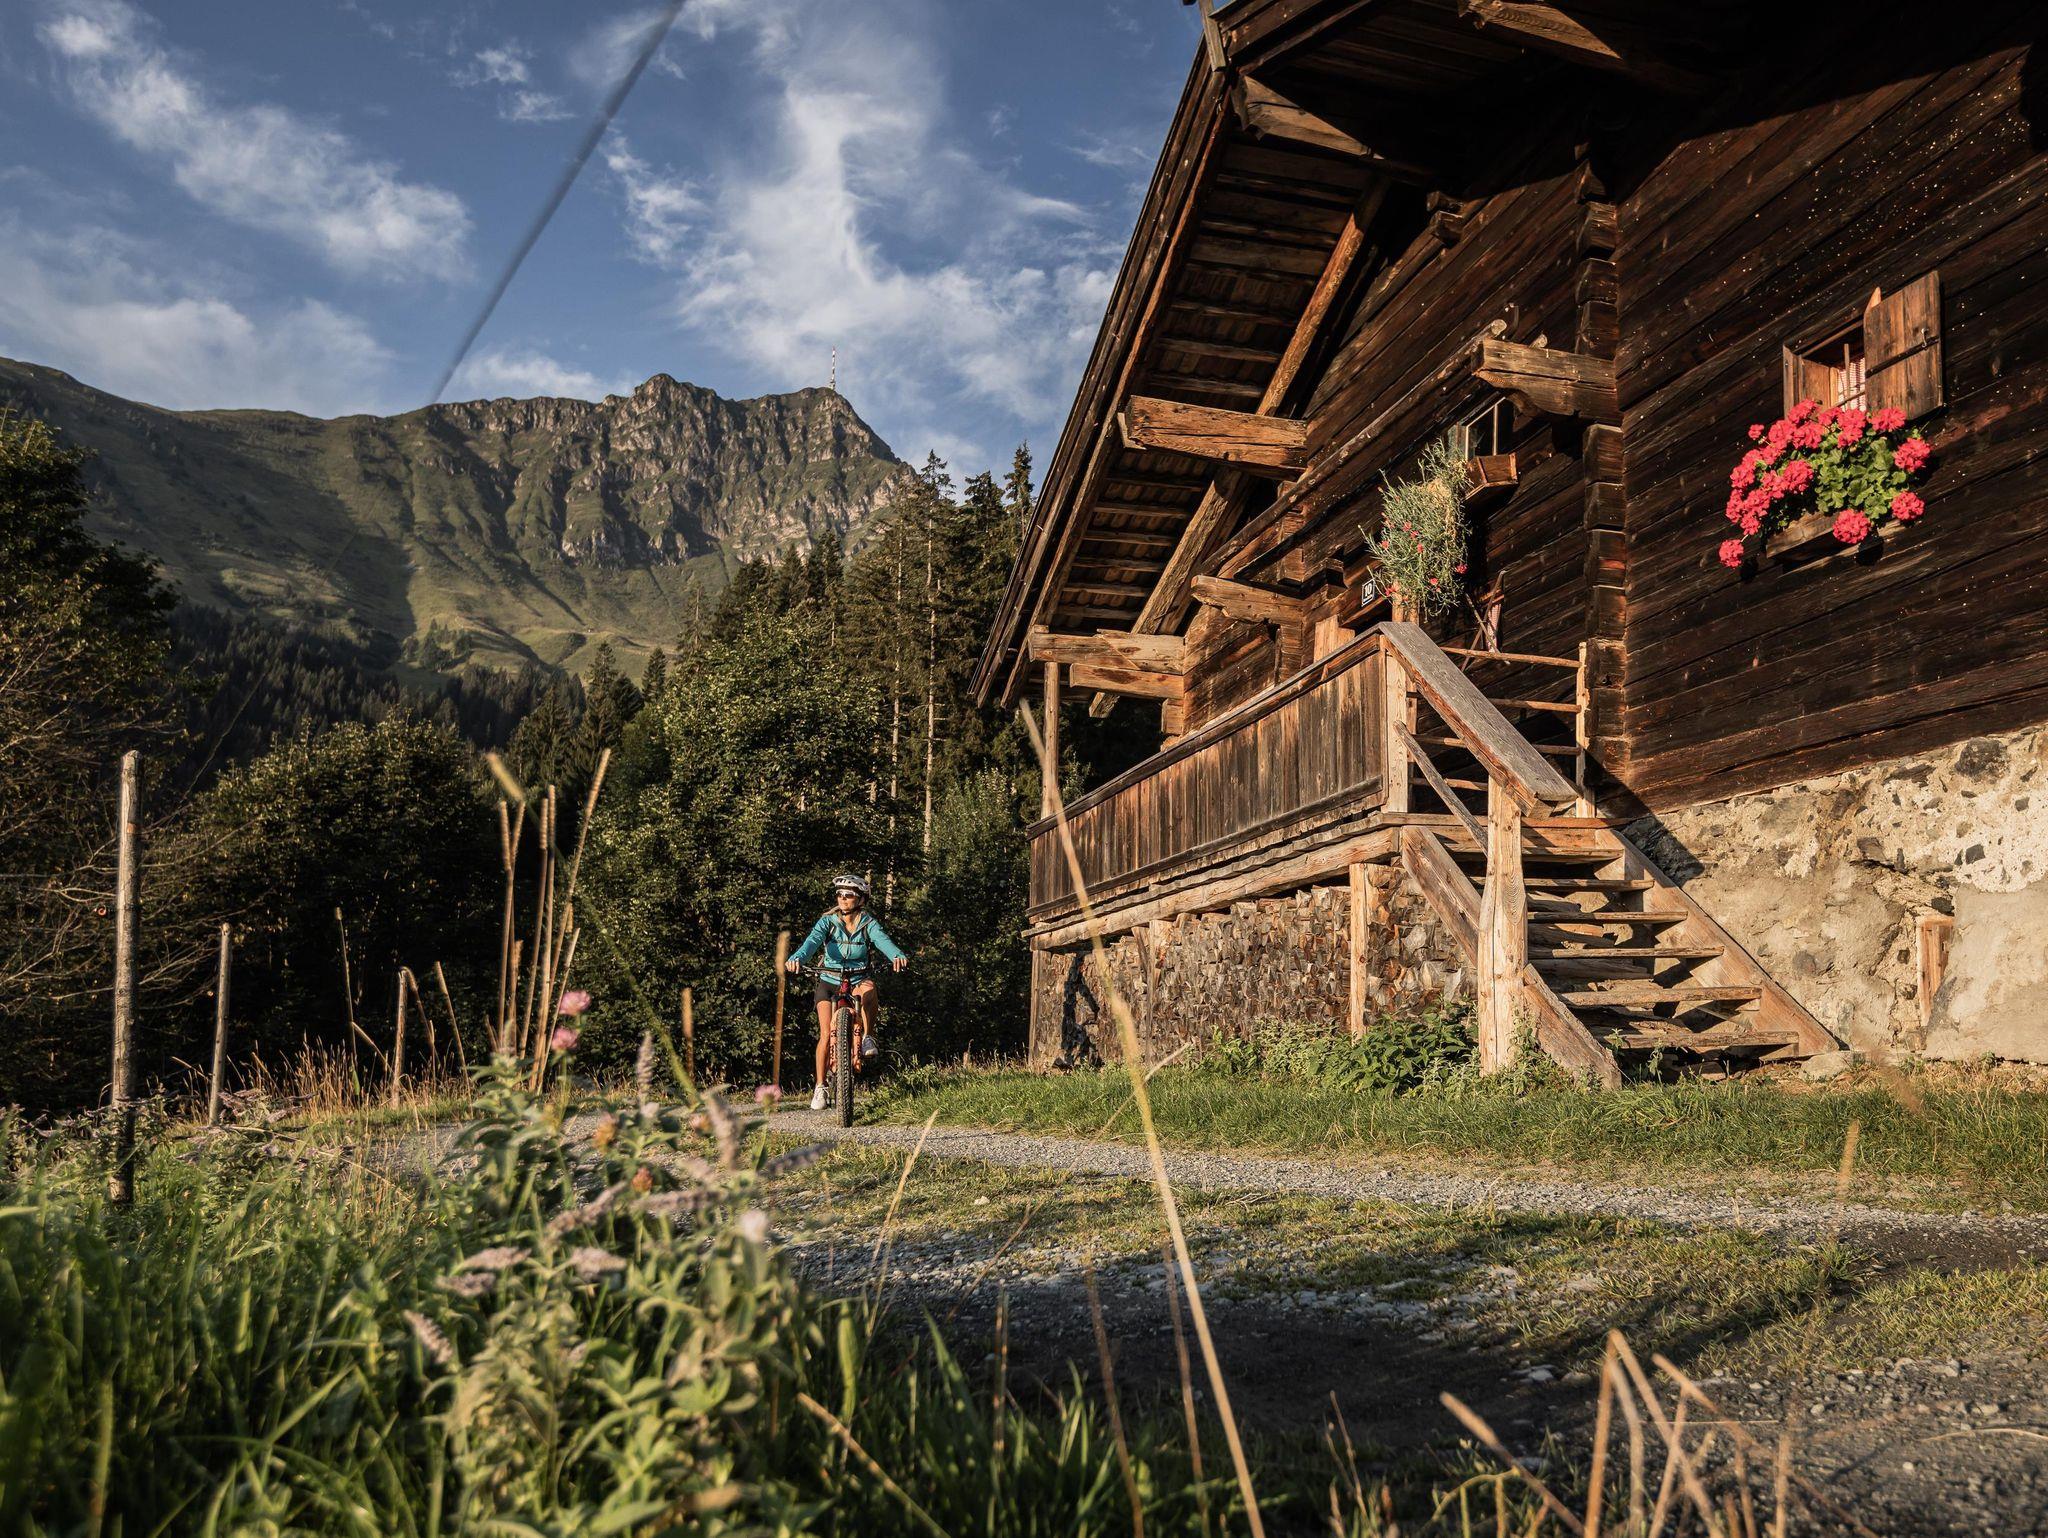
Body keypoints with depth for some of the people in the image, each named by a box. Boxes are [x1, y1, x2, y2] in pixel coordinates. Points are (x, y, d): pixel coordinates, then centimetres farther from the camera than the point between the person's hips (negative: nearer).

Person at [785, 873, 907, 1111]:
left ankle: (868, 1038, -20)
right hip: (829, 981, 0)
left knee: (868, 989, -37)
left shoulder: (868, 923, -8)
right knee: (826, 1034, -11)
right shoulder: (827, 921, -8)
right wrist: (797, 958, -48)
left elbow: (883, 941, -27)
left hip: (858, 979, 0)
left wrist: (897, 956, -50)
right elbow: (812, 941, -26)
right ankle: (820, 1087, 3)